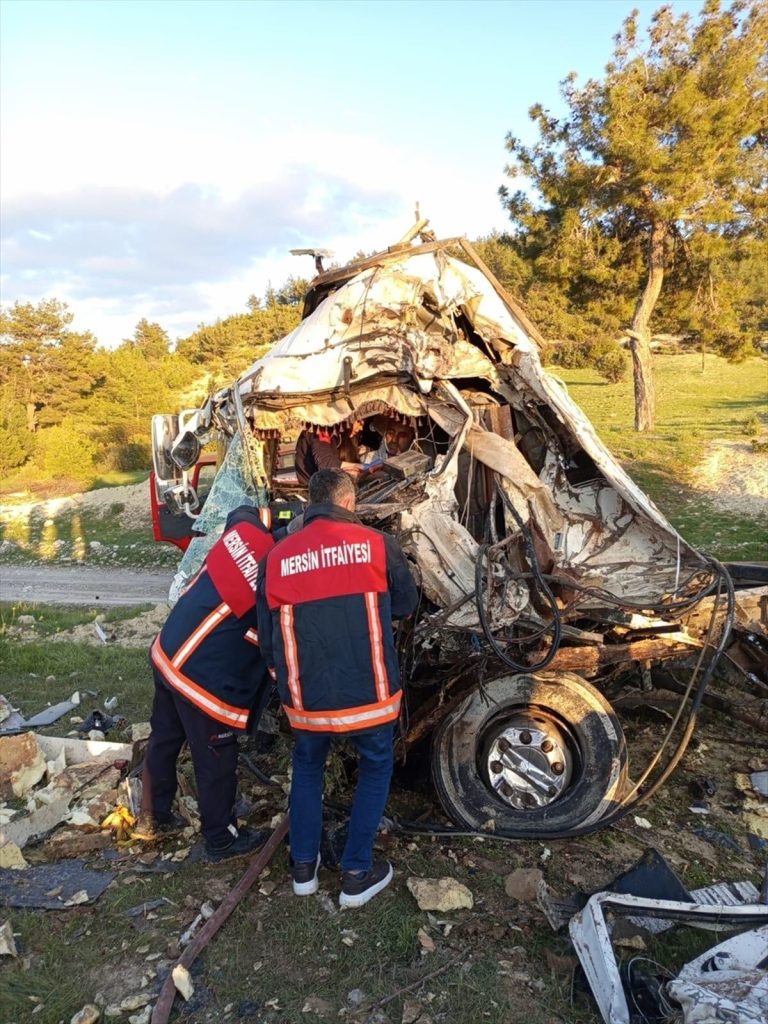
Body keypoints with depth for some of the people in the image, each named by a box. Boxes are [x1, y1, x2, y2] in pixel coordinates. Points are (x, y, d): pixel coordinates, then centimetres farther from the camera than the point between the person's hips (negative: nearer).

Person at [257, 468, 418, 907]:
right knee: (376, 769, 24)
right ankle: (357, 875, 29)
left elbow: (268, 639, 5)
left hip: (306, 697, 2)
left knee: (307, 767, 29)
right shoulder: (377, 544, -8)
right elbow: (407, 603, 8)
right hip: (368, 692, -2)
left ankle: (304, 866, 37)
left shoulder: (277, 557, -2)